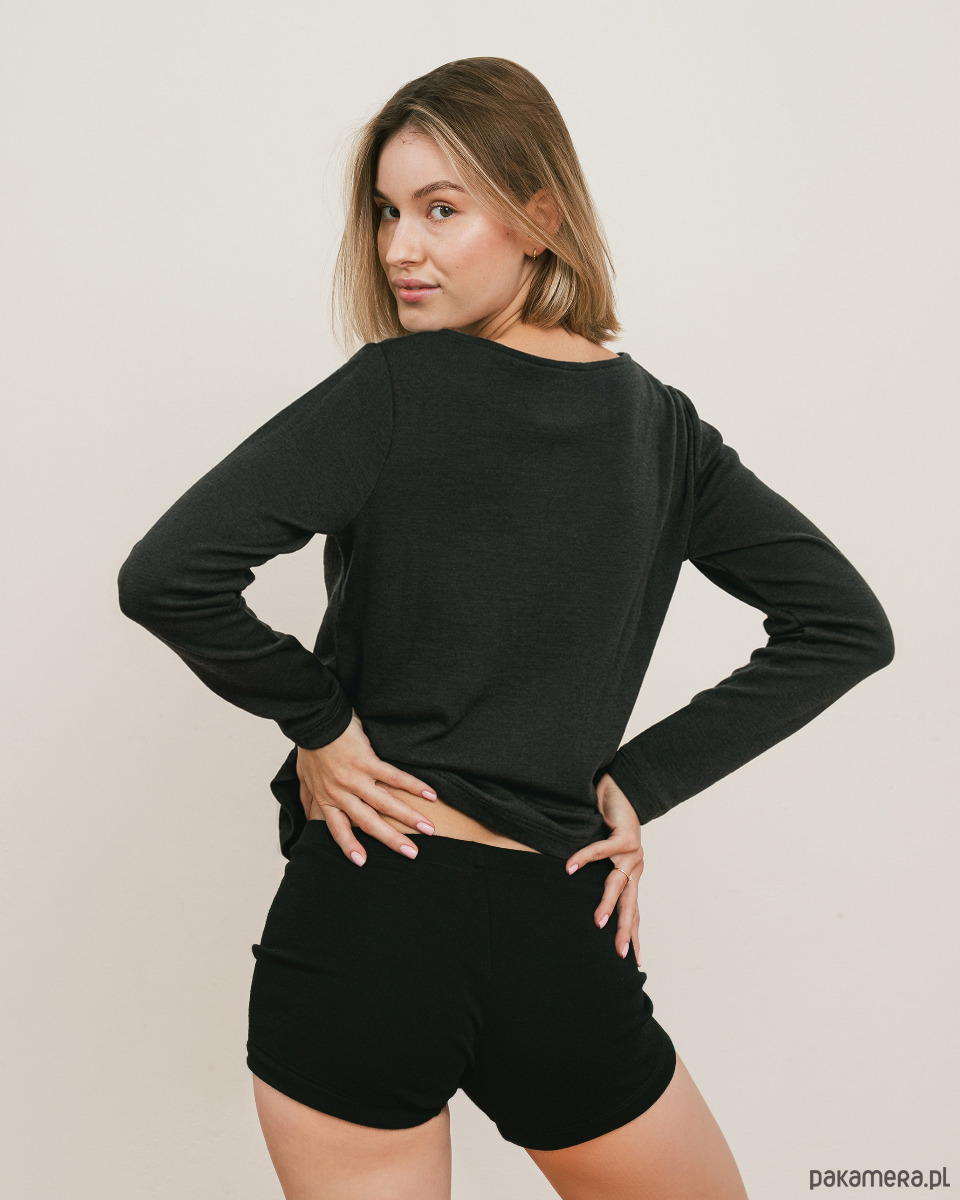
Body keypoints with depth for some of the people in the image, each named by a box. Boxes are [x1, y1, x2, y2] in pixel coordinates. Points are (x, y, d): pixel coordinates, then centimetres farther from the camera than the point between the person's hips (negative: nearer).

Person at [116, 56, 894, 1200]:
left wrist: (316, 722, -4)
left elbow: (163, 577, -19)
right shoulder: (662, 427, 3)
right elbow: (847, 623, 5)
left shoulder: (393, 391, -11)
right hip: (562, 944, 3)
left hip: (359, 923, -3)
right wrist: (639, 780, 2)